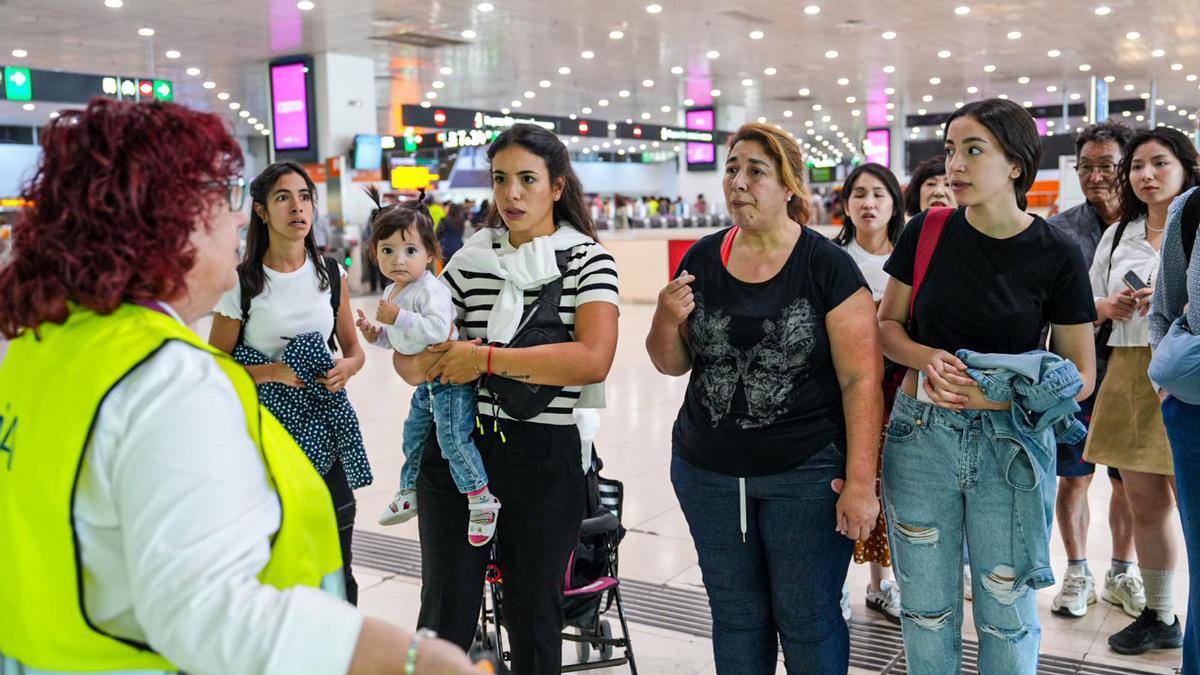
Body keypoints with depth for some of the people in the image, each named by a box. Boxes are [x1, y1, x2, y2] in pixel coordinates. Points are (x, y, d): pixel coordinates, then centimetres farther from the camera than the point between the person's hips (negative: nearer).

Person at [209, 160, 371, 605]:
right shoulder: (242, 283, -6)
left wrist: (347, 367, -10)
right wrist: (274, 372, -17)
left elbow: (353, 347, 12)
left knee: (336, 573, 7)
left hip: (327, 430, 3)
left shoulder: (330, 273, 5)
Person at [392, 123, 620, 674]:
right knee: (446, 617, 10)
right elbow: (412, 361, 8)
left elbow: (593, 360, -21)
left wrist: (485, 358, -20)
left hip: (545, 458, -2)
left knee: (534, 619, 12)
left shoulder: (587, 260, -4)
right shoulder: (470, 261, 5)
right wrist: (416, 360, -17)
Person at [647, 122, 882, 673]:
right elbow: (672, 364, 11)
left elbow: (862, 379, -11)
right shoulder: (701, 259, 4)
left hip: (806, 476, -4)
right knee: (735, 616, 16)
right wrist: (667, 321, -10)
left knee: (808, 619, 7)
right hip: (708, 473, 4)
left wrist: (861, 481, -16)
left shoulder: (827, 266, -9)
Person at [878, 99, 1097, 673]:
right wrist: (926, 358, -13)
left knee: (1006, 613, 10)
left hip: (1011, 445, -1)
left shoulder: (1056, 254, -7)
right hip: (921, 437, 2)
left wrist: (1002, 393, -18)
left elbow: (1082, 375, -2)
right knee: (926, 608, 12)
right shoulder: (926, 233, -2)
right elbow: (887, 326, 9)